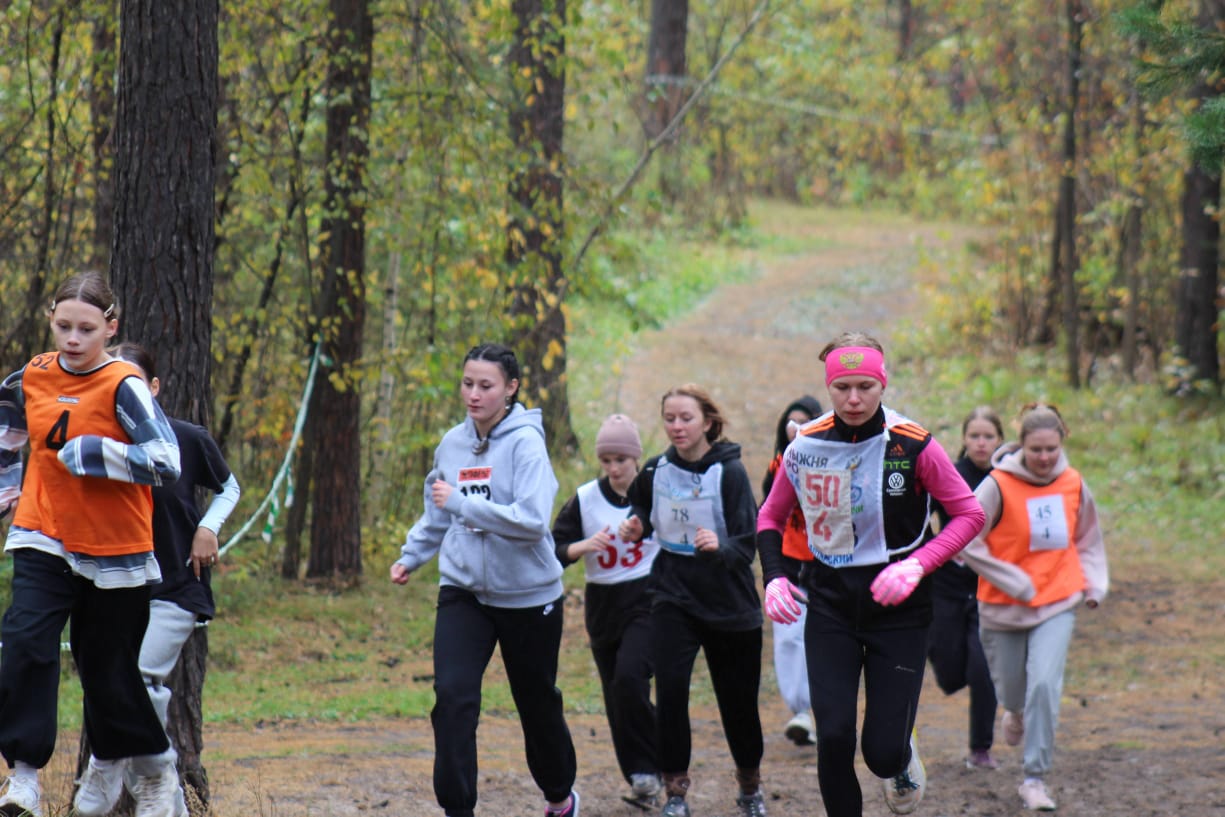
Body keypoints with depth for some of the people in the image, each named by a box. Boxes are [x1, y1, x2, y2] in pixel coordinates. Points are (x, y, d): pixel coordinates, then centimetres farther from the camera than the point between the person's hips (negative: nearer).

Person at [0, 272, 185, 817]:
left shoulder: (123, 387, -14)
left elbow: (166, 464, -23)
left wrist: (90, 452, -23)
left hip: (113, 552, -3)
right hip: (44, 541, 3)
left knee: (108, 670, 7)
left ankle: (156, 768, 32)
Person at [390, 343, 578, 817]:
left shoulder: (526, 442, -15)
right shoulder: (453, 443, 3)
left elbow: (532, 520, -26)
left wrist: (462, 503, -28)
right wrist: (411, 556, 11)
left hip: (527, 595, -4)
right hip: (463, 590, 4)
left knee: (538, 702, 14)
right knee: (452, 695, -16)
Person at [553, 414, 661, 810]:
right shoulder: (584, 499, 1)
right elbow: (555, 550, -3)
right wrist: (585, 545, -20)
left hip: (647, 601, -4)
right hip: (603, 605, 4)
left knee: (629, 677, -23)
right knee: (616, 693, 6)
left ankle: (645, 772, -13)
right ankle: (642, 781, 19)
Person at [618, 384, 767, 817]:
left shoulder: (729, 472, -13)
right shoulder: (655, 471, -1)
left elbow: (746, 547, -17)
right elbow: (642, 515, 20)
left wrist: (719, 547, -37)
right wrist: (633, 530, -2)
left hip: (728, 603, -2)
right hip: (674, 598, 2)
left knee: (738, 700, 8)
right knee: (670, 690, -14)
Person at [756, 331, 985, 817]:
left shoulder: (911, 445, -11)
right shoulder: (805, 447, -2)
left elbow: (970, 515, -5)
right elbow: (771, 517, 13)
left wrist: (917, 565, -19)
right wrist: (774, 577, -4)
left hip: (899, 609, -2)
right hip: (830, 607, 2)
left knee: (884, 753, -5)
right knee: (833, 739, -10)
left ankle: (902, 763, 33)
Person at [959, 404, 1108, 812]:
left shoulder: (1073, 484, -1)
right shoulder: (998, 486, -14)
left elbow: (1088, 539, 16)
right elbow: (967, 541, -13)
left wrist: (1093, 585, 4)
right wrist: (1014, 583, -15)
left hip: (1058, 603, 1)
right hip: (1004, 607, -1)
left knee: (1044, 684, -16)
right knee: (1011, 688, 12)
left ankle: (1035, 778, -8)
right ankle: (1016, 712, 52)